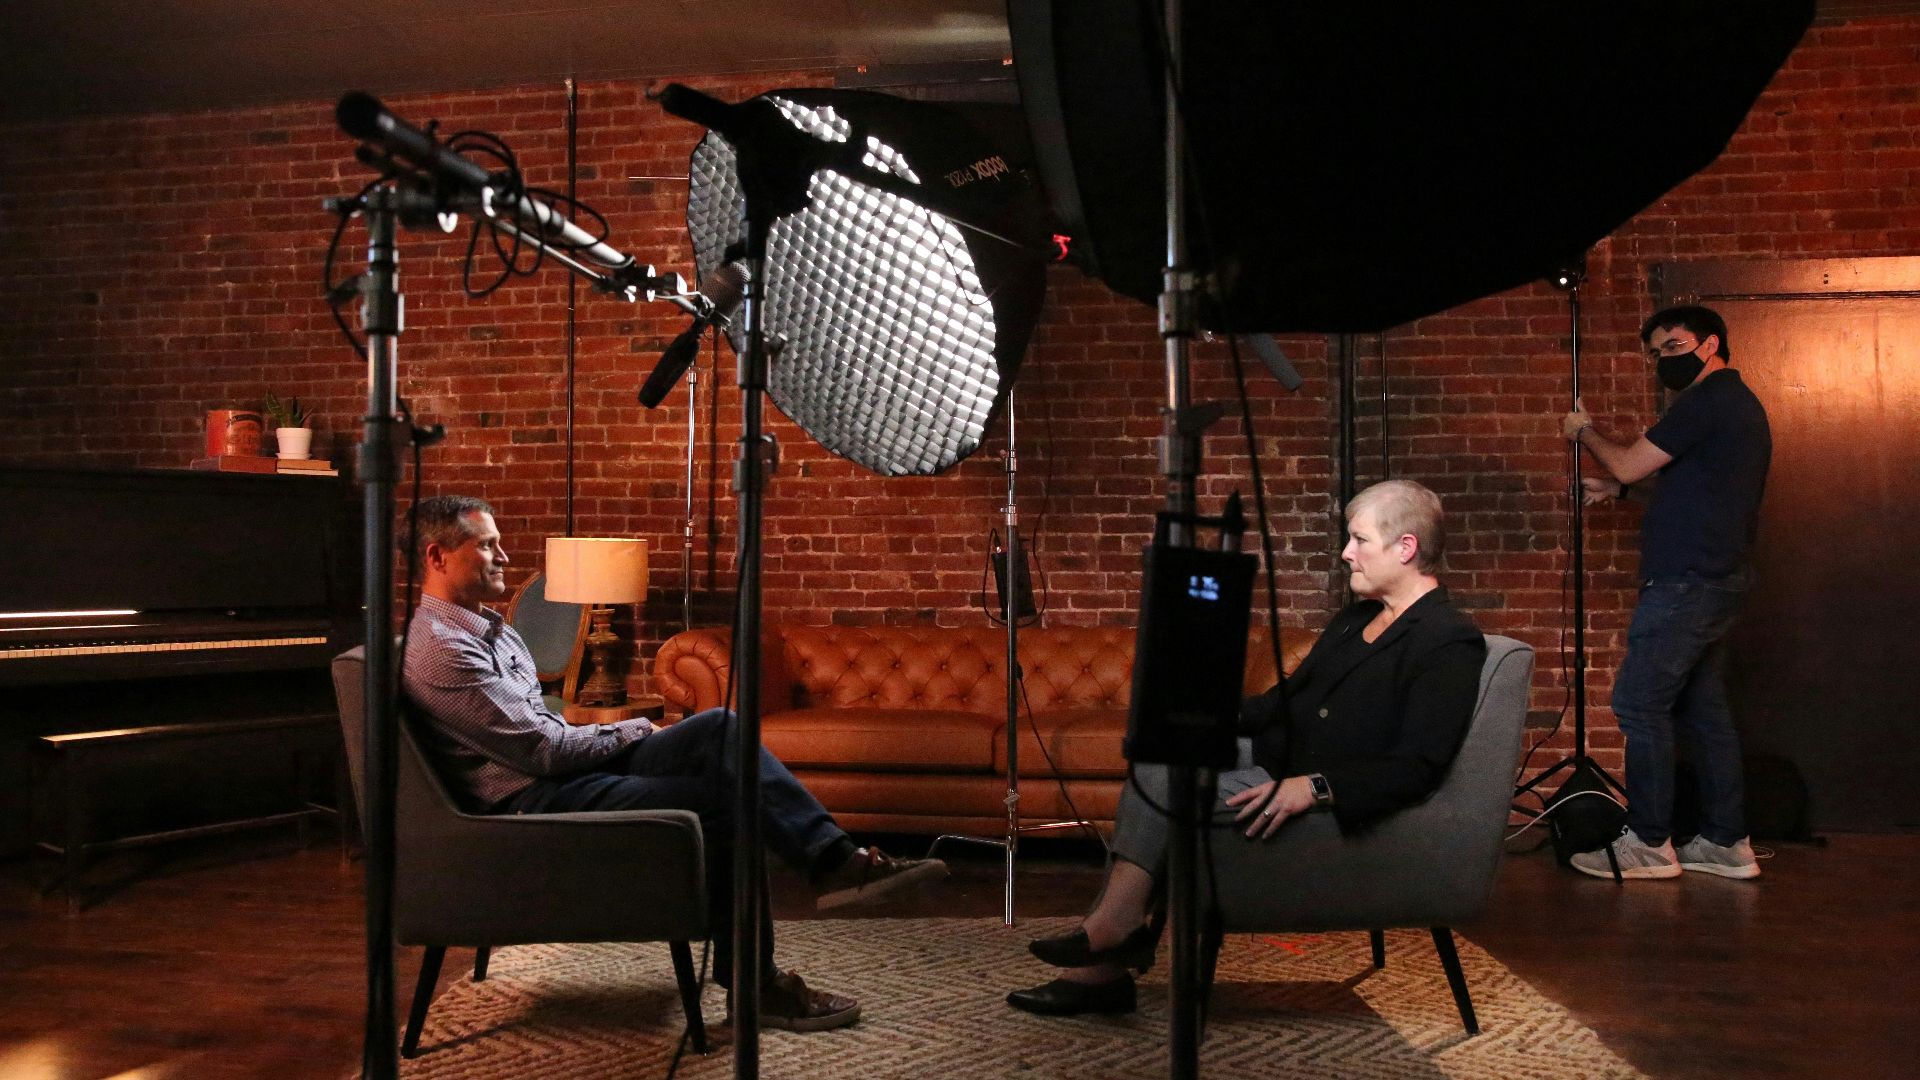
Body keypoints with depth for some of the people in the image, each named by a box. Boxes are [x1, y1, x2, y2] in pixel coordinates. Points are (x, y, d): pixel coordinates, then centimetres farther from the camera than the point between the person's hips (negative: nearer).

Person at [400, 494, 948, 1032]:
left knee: (720, 728, -7)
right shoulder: (438, 650, -16)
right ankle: (750, 984, -12)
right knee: (723, 800, -21)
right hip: (534, 803, -10)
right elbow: (542, 749, -19)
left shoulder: (485, 627, 18)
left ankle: (836, 859, -14)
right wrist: (632, 731, -5)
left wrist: (621, 733, 5)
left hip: (571, 768, 10)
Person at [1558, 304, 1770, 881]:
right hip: (1718, 579, 10)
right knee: (1703, 706, 12)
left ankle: (1649, 843, -2)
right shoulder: (1739, 402, 20)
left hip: (1685, 582, -10)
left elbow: (1630, 465, -11)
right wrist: (1615, 486, 18)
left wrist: (1584, 432, 7)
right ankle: (1727, 842, 16)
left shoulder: (1707, 401, -13)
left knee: (1639, 704, -6)